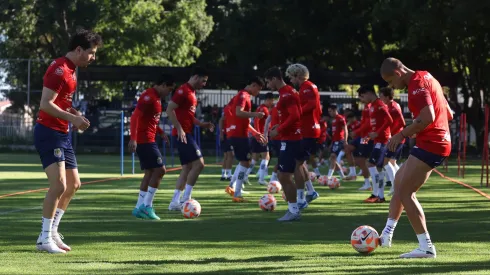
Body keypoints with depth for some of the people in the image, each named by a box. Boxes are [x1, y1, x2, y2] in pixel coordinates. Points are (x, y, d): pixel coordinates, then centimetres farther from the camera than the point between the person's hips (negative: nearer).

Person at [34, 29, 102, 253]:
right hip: (48, 132, -11)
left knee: (73, 184, 14)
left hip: (62, 134, 11)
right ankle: (44, 239, -8)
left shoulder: (70, 70, 14)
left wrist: (75, 115, 7)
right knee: (59, 185, -16)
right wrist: (72, 118, -27)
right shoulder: (59, 70, -17)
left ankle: (52, 232, 22)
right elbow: (45, 104, -24)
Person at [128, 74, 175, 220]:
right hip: (144, 140, -10)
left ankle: (139, 208, 12)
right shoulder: (149, 96, -16)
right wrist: (133, 138, -29)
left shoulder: (156, 97, 15)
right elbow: (135, 116, -23)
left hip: (148, 140, 10)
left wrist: (161, 132, 20)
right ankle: (147, 206, -9)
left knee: (150, 172, 11)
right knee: (160, 169, -11)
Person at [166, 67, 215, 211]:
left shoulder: (192, 92, 18)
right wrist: (179, 129, -23)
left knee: (187, 168, 9)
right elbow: (169, 110, -19)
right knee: (198, 163, -13)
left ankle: (175, 202, 8)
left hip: (187, 133, 10)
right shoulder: (183, 90, -12)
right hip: (182, 133, -10)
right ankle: (185, 199, -10)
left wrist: (202, 124, 15)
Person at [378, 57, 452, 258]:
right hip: (439, 142, 11)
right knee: (399, 182, 22)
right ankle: (386, 235, 30)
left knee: (404, 192, -8)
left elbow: (428, 117, -28)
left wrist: (402, 134, -19)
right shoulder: (426, 78, 16)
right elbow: (448, 114, 21)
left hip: (430, 145, -11)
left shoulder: (416, 84, -15)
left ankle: (426, 247, -10)